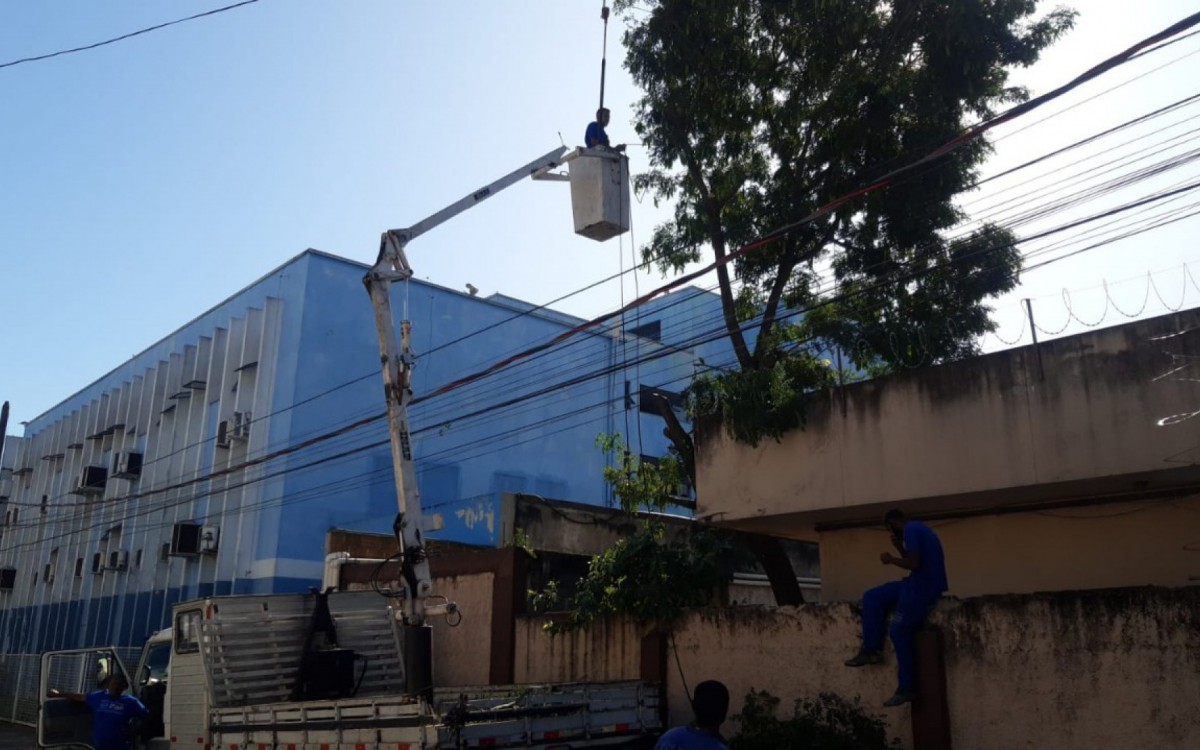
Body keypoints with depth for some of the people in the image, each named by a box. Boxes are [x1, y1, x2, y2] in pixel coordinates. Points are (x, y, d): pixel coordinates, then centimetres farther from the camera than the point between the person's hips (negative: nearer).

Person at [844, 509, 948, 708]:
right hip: (919, 584, 10)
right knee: (872, 598, 10)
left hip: (922, 588, -10)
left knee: (899, 632, -2)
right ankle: (871, 649, 8)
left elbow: (914, 564, -23)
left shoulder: (910, 530, -14)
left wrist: (891, 560, -8)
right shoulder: (917, 528, 18)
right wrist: (900, 548, 13)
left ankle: (905, 689, 5)